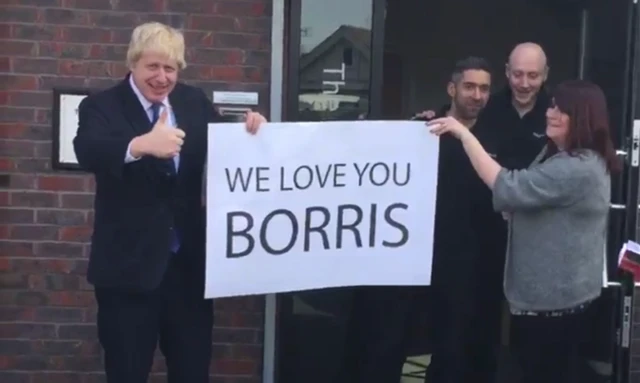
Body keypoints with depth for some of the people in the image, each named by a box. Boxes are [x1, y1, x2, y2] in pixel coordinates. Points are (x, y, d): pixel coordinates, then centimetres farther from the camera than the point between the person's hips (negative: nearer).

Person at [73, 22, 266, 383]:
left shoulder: (195, 102, 8)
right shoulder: (101, 106, -7)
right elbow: (87, 152, -26)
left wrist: (249, 130, -11)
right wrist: (141, 145, -45)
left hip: (189, 261, 4)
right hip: (129, 263, -4)